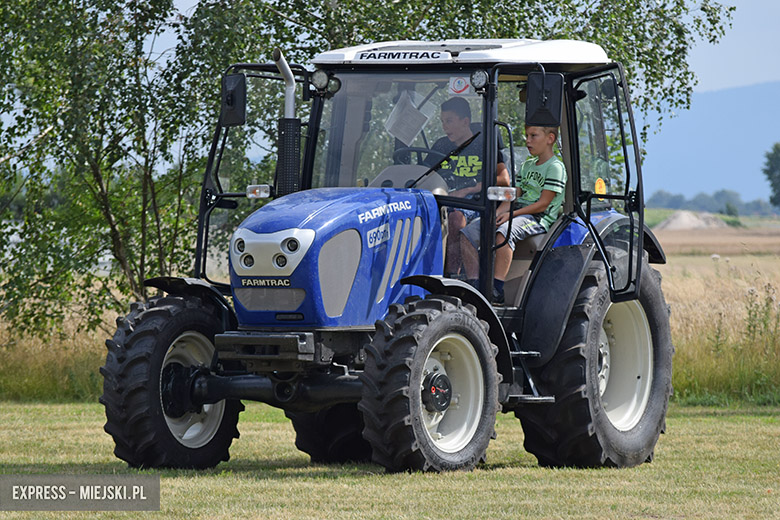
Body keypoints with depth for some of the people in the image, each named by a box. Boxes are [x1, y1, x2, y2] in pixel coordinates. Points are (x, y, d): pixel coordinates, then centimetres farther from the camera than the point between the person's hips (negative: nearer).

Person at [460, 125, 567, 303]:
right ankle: (474, 284, -14)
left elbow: (543, 204, -12)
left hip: (538, 219, -9)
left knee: (503, 232, -39)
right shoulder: (527, 166, 22)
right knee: (468, 232, -9)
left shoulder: (555, 167, -5)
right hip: (516, 214, 9)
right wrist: (497, 213, -3)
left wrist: (511, 214, -18)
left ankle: (497, 289, -41)